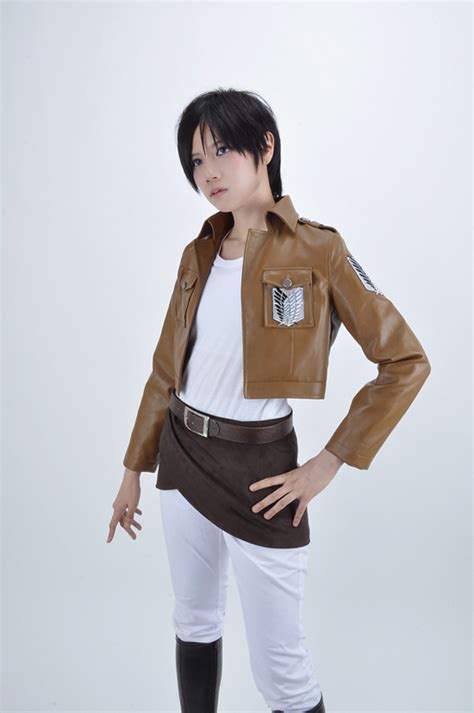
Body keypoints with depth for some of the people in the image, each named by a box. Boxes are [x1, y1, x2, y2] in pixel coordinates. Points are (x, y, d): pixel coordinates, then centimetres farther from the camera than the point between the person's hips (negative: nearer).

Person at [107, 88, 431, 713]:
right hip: (182, 456, 6)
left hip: (257, 471, -6)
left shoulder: (317, 251, -11)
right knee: (194, 624, 22)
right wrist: (134, 470, 13)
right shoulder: (199, 254, 5)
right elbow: (167, 370, 11)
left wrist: (329, 464, -13)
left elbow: (406, 362, -11)